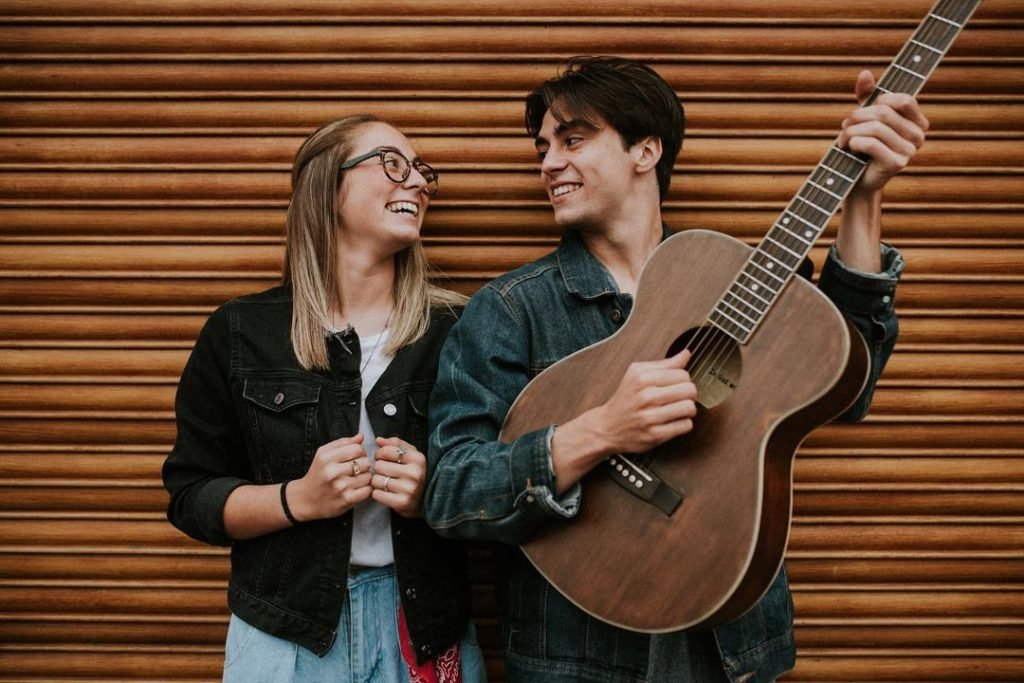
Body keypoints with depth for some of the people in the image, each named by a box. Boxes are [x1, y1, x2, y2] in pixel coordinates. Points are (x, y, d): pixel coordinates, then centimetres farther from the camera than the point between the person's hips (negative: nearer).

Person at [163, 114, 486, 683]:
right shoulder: (240, 332, -3)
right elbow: (191, 496, 0)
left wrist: (433, 496, -18)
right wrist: (298, 499, -16)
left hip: (425, 629, 1)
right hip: (285, 634, 0)